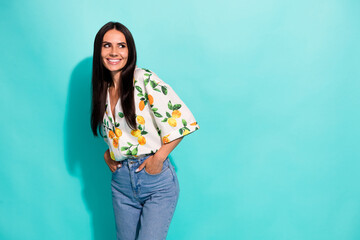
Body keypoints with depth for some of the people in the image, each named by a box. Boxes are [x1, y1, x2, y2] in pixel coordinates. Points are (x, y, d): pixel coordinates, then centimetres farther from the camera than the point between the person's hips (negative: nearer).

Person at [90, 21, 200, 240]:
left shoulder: (145, 80, -10)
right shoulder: (103, 90, 11)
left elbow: (182, 121, -14)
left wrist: (158, 158, -15)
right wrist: (108, 154, 9)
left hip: (156, 180, -6)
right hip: (121, 180, 6)